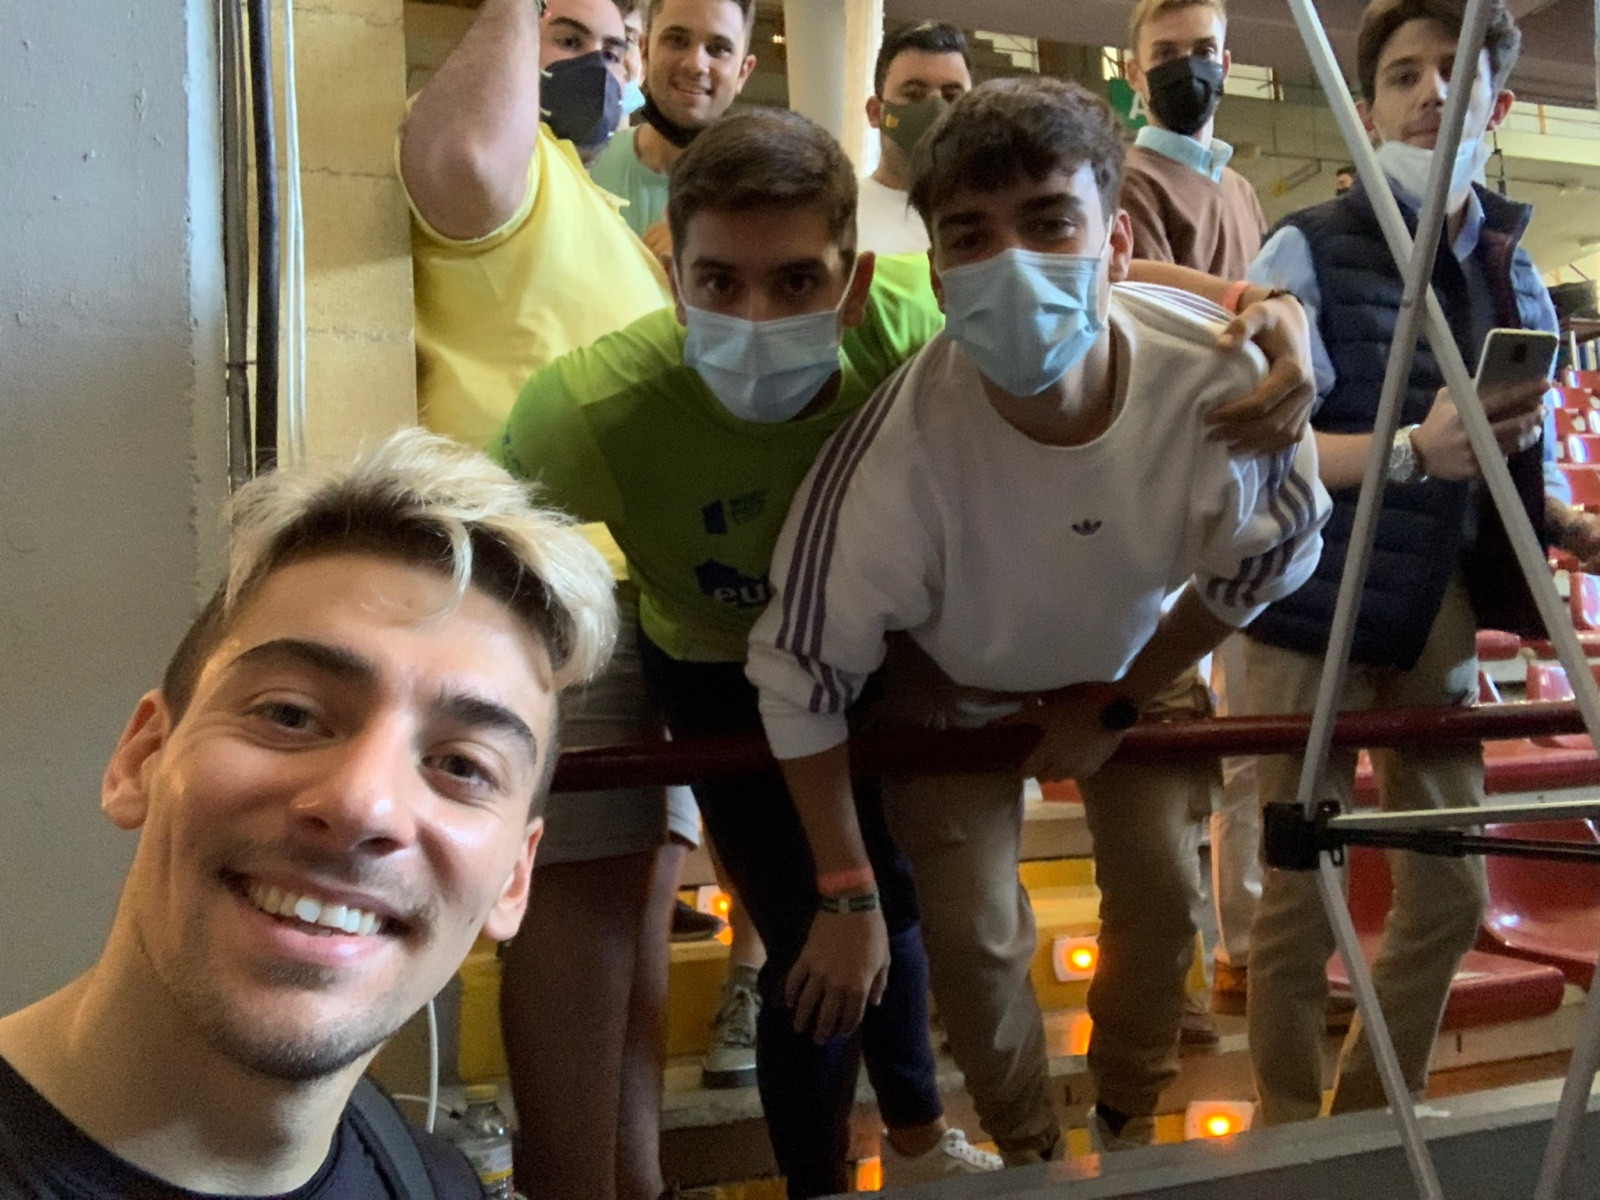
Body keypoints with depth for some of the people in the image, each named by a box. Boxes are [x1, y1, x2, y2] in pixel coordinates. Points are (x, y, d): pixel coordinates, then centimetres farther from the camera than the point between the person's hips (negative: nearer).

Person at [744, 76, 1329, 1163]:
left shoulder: (1221, 381, -34)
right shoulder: (901, 446, -39)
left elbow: (1263, 561, -11)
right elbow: (801, 668, -24)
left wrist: (1118, 708, -4)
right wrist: (848, 898, -16)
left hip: (1135, 657, 3)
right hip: (952, 678, -2)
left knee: (1162, 891, 6)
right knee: (974, 932, -3)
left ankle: (1132, 1123, 37)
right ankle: (1029, 1154, 28)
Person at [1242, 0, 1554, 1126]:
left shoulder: (1516, 272, 8)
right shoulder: (1308, 249, -9)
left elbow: (1515, 465, 17)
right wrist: (1415, 450, -30)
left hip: (1441, 619, 6)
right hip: (1316, 615, -6)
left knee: (1450, 890, 13)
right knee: (1304, 894, 3)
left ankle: (1377, 1124, 35)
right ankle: (1289, 1139, 25)